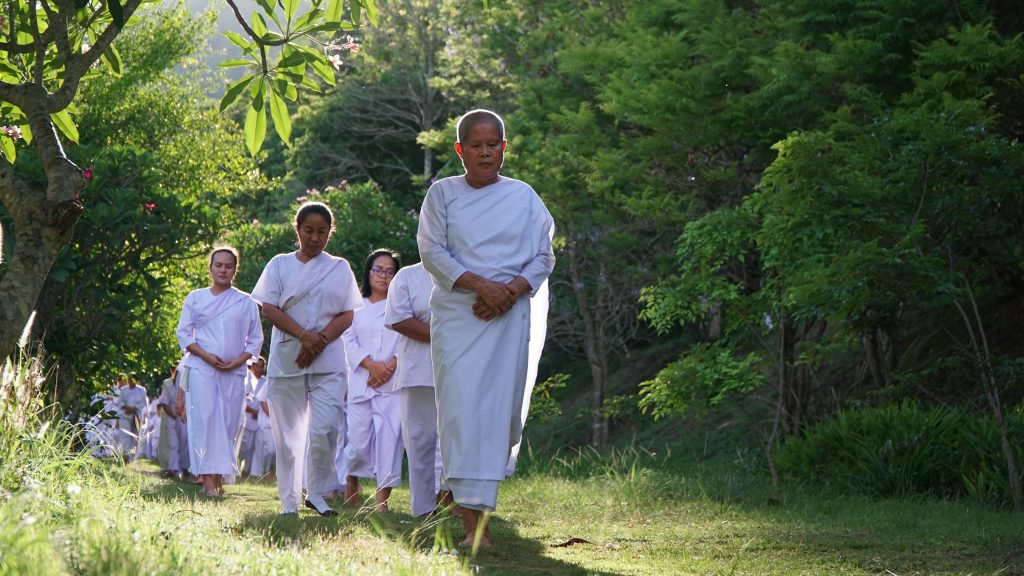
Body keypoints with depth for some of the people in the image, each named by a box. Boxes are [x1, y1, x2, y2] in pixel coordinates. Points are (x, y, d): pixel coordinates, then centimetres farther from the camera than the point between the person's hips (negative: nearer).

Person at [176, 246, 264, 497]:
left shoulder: (246, 302, 11)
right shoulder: (195, 298, 10)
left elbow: (256, 339, 11)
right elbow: (184, 333, 6)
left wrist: (239, 360, -7)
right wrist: (206, 356, -9)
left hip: (234, 372, 2)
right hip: (201, 367, -2)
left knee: (228, 423, -2)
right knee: (204, 419, -13)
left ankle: (220, 478, 1)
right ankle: (208, 478, -19)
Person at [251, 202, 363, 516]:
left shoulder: (340, 267, 12)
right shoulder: (280, 264, 10)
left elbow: (347, 316, 5)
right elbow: (270, 308, 0)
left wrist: (319, 341, -12)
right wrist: (304, 335, -15)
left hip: (328, 361, 0)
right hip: (286, 359, 0)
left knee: (324, 429, -13)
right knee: (288, 432, 1)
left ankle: (316, 493, 1)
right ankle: (289, 500, 8)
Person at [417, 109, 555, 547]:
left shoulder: (524, 196, 10)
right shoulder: (443, 194, 6)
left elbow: (543, 257, 8)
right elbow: (432, 252, -2)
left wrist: (510, 290, -10)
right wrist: (480, 285, -14)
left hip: (509, 314, 1)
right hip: (455, 311, -1)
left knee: (501, 407, -3)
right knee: (460, 404, -11)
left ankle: (477, 502, 11)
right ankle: (472, 516, -12)